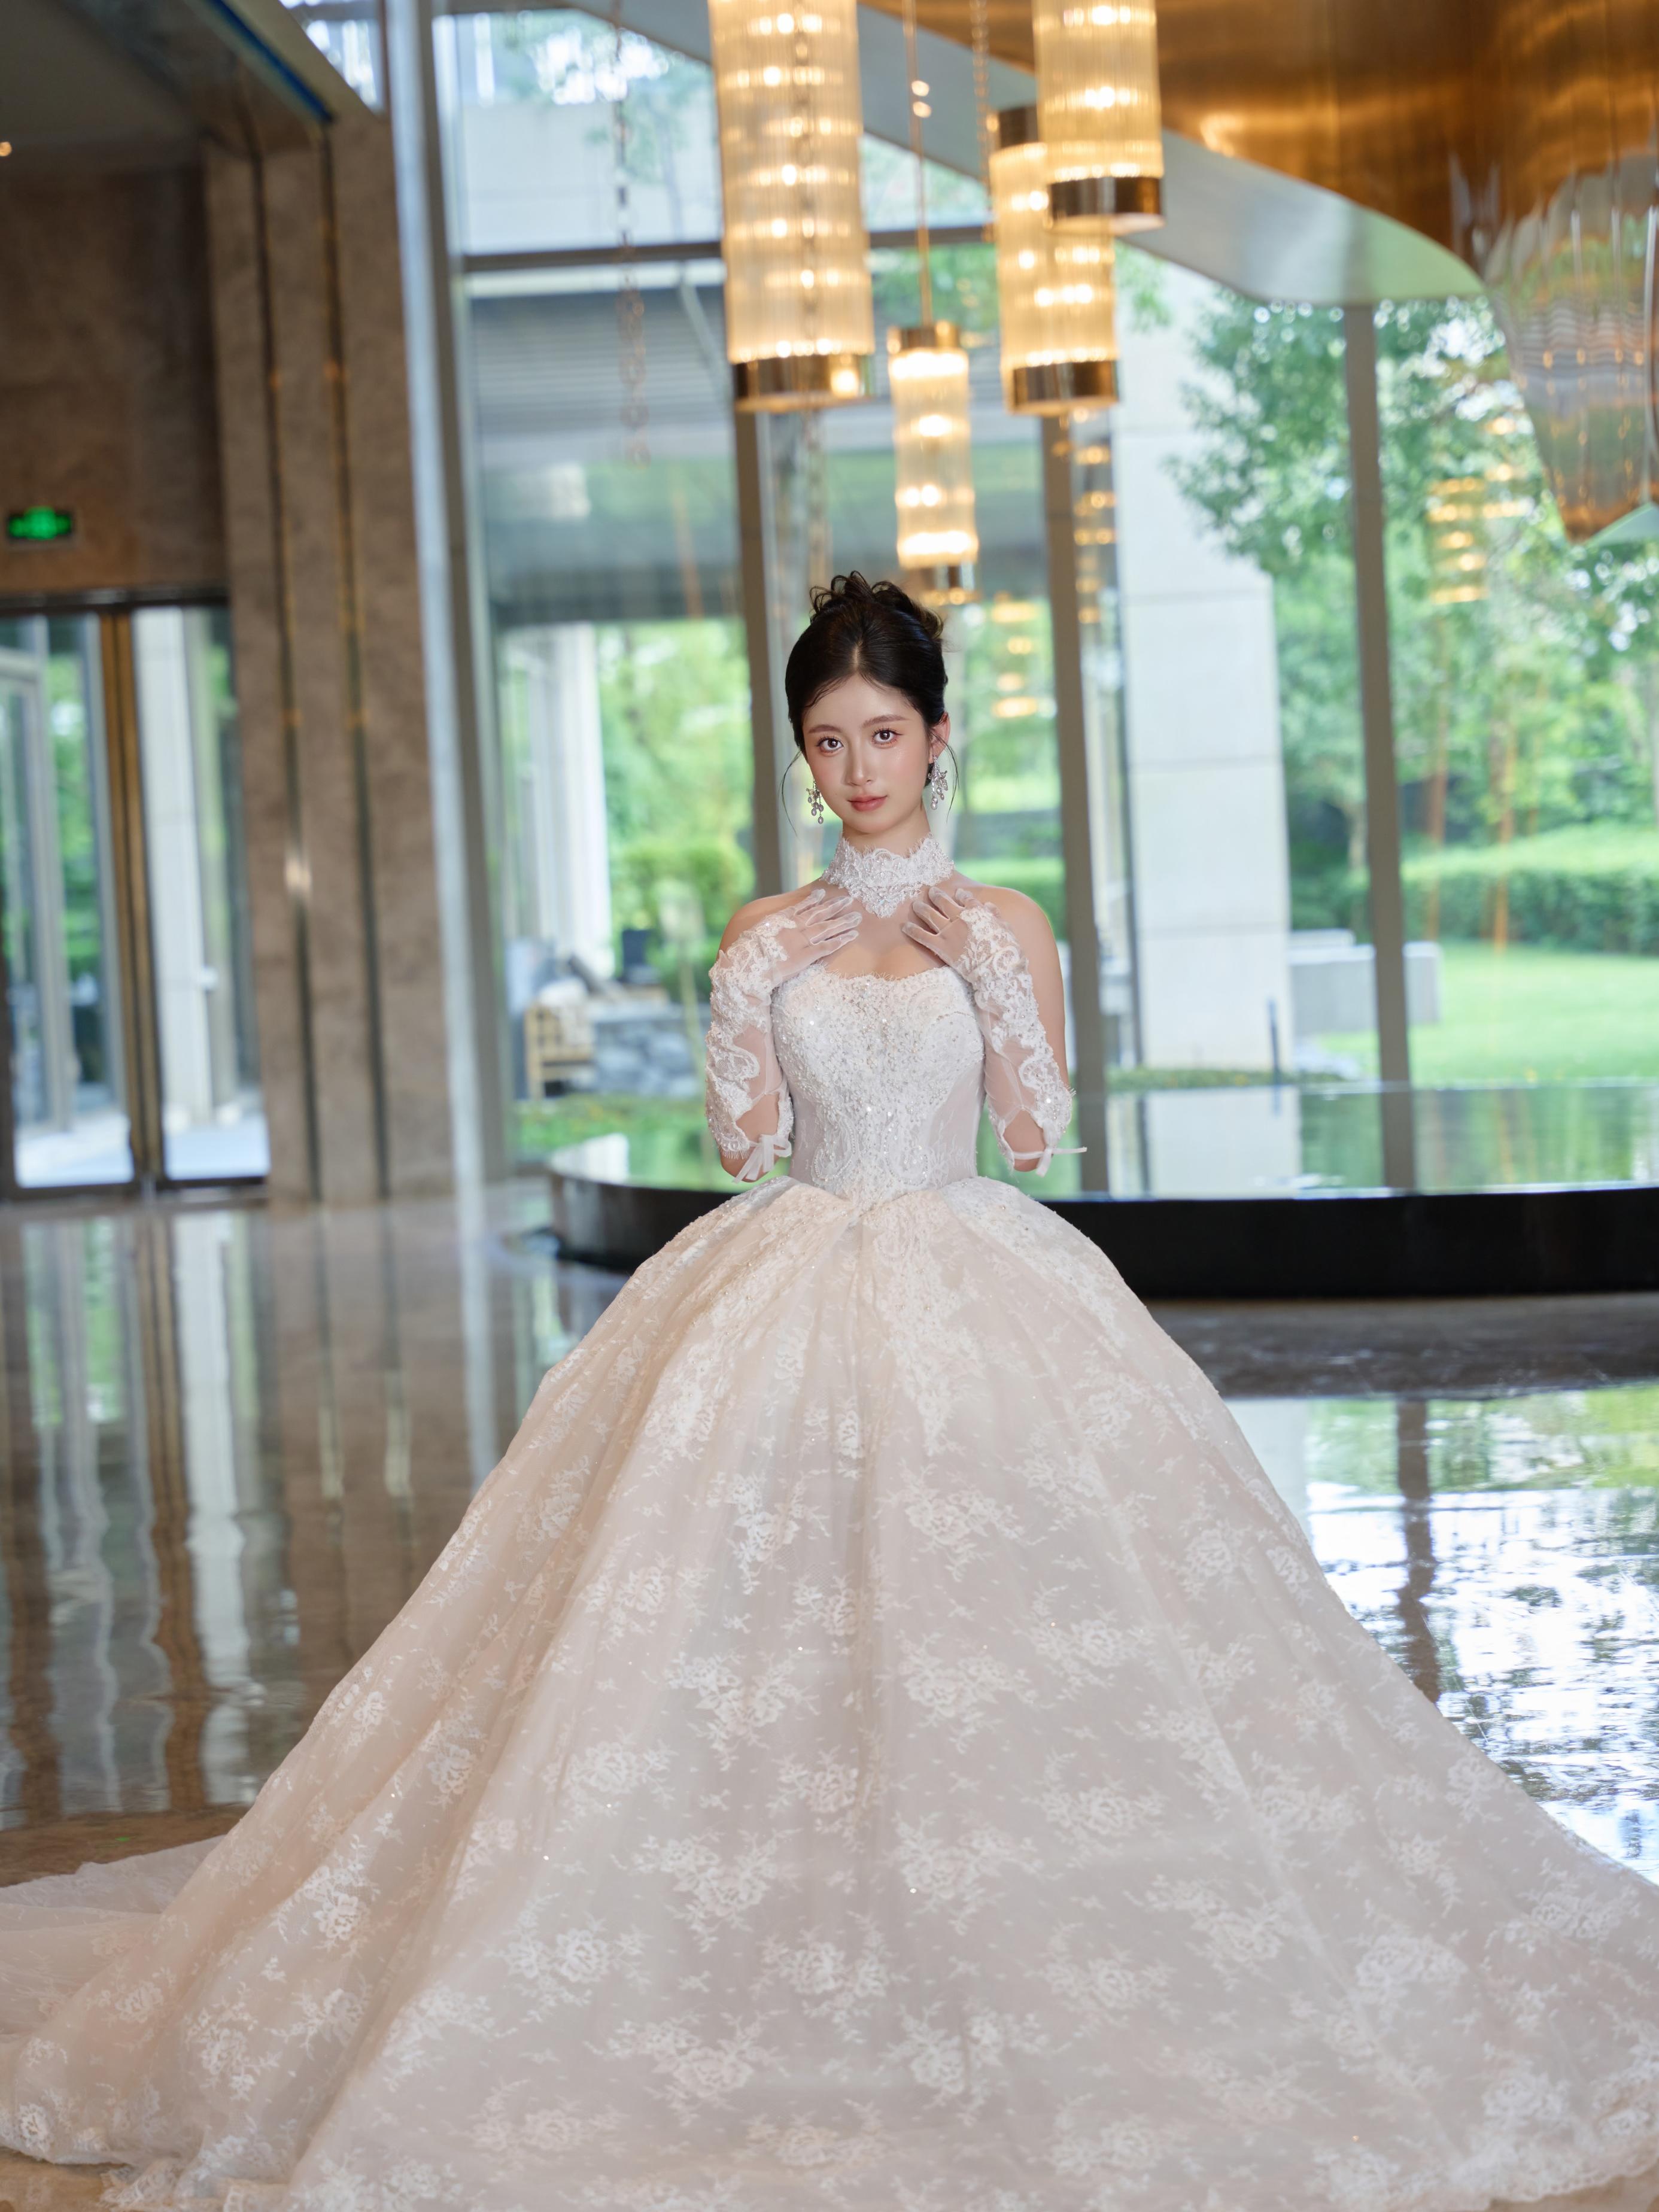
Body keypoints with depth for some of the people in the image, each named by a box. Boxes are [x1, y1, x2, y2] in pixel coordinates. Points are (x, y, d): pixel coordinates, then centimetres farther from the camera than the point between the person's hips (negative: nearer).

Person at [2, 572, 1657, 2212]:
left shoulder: (1002, 929, 6)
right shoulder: (766, 937, 8)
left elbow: (1040, 1133, 1)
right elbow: (745, 1145, 3)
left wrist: (989, 979, -9)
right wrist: (758, 995, -9)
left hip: (974, 1301, -1)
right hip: (792, 1296, 1)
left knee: (992, 1624, -8)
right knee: (779, 1638, -7)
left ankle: (1003, 1958, 6)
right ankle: (800, 1951, 2)